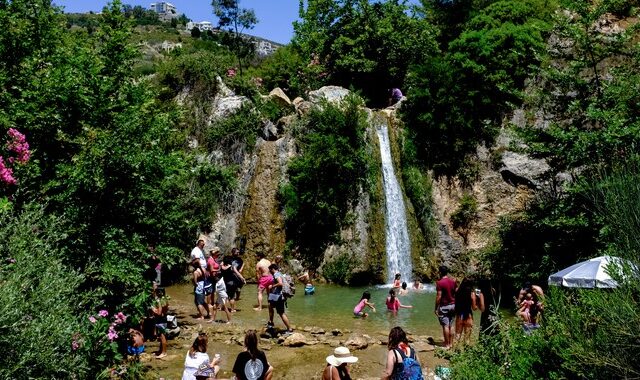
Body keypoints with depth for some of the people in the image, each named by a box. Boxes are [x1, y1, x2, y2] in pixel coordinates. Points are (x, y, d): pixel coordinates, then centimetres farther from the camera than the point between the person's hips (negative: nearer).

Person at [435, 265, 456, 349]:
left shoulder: (440, 283, -15)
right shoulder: (453, 281, 3)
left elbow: (438, 296, -16)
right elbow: (456, 293, 9)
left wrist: (436, 308, -10)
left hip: (444, 306, -6)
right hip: (452, 305, 6)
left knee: (445, 326, -1)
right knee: (450, 326, 14)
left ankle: (447, 345, 3)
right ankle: (451, 343, 20)